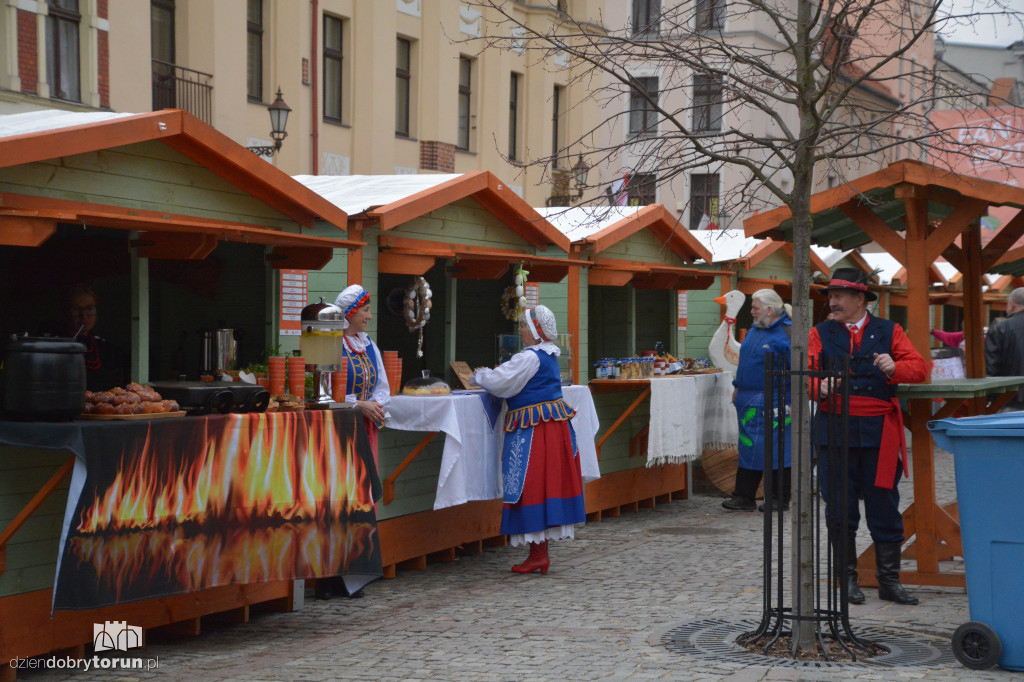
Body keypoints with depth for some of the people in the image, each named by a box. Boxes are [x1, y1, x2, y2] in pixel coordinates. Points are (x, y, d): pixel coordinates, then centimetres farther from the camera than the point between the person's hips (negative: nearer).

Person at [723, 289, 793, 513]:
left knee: (777, 448, -1)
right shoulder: (753, 331, 15)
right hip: (749, 400, 8)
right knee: (749, 448, 9)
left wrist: (791, 399, -17)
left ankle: (781, 500, 8)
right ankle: (744, 497, 12)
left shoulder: (787, 333, -11)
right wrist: (738, 387, 19)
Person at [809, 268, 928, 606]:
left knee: (884, 506, 3)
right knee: (840, 508, 3)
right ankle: (847, 578, 15)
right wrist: (820, 387, -22)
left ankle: (889, 581, 12)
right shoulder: (820, 334, 9)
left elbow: (919, 368, 0)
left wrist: (895, 368, -20)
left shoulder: (889, 332, 9)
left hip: (880, 432, 0)